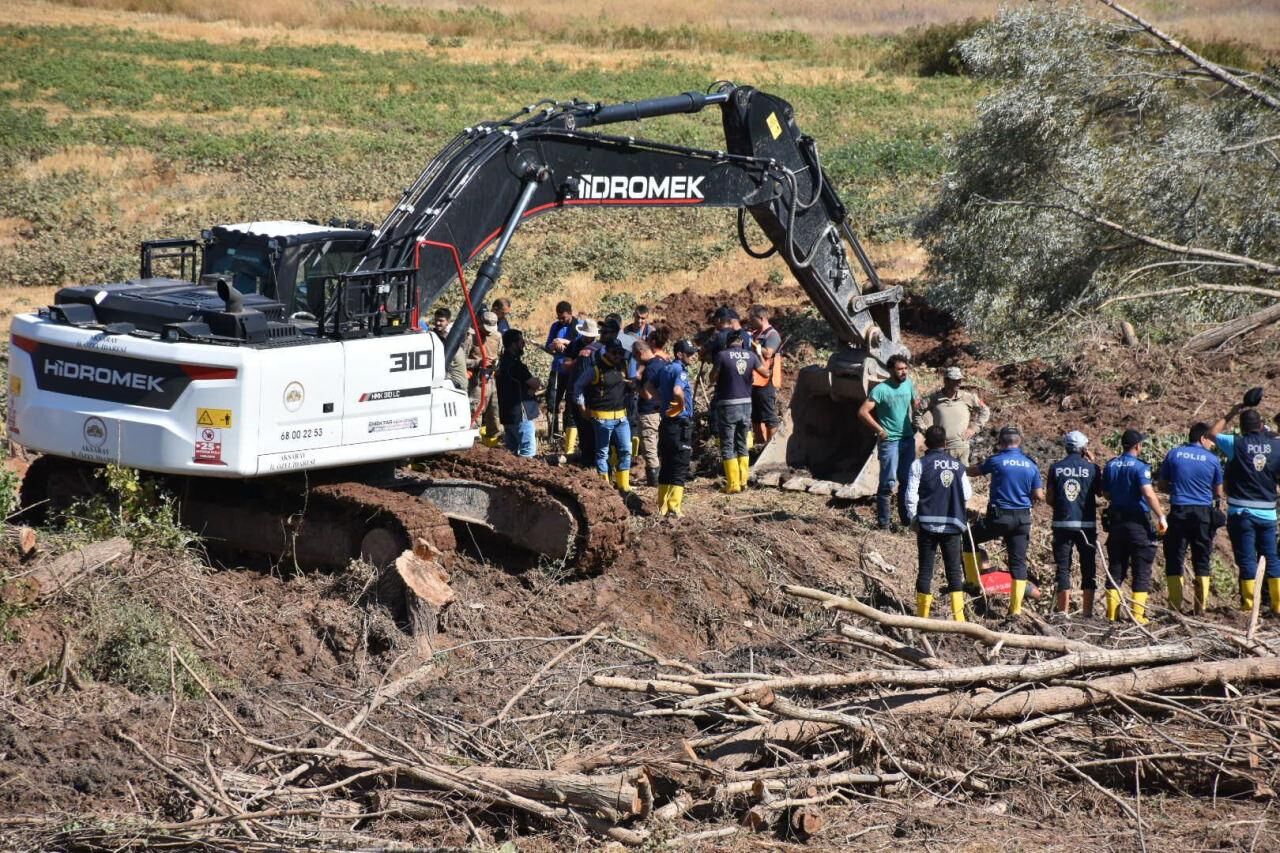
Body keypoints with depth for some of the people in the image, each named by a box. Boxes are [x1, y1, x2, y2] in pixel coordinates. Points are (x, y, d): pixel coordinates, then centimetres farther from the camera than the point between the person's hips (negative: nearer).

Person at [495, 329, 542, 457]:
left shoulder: (504, 361, 14)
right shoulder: (515, 364, -18)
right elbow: (535, 384, -17)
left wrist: (532, 387, -1)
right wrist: (538, 382, 4)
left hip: (507, 414, 10)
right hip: (520, 415, -10)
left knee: (512, 451, 14)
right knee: (528, 453, -8)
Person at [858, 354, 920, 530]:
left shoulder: (909, 384, 5)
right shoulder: (881, 389, -14)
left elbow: (916, 403, 22)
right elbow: (863, 412, -18)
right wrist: (879, 429, -17)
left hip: (908, 440, 6)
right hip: (889, 441, -6)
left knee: (907, 481, 12)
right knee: (888, 483, -5)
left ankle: (907, 520, 22)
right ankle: (883, 524, 1)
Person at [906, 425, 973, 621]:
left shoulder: (919, 464, -5)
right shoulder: (957, 465, 5)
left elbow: (911, 495, -8)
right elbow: (967, 494, 7)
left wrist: (913, 518, 4)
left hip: (928, 524, -2)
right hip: (953, 524, 2)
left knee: (925, 570, 5)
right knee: (954, 570, 5)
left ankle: (923, 616, 7)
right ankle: (958, 616, -3)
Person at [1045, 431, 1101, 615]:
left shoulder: (1056, 467, 0)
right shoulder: (1092, 467, -5)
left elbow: (1049, 499, 2)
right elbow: (1100, 492, 10)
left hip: (1062, 523, 1)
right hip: (1086, 524, -1)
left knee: (1063, 567, 6)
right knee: (1088, 568, 7)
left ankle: (1063, 610, 3)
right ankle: (1087, 611, 5)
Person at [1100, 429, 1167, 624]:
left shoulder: (1110, 466, 6)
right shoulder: (1139, 467, -12)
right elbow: (1148, 493, -22)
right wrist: (1161, 517, -18)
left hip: (1115, 520, 5)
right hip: (1137, 521, -5)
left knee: (1116, 567, 11)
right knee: (1141, 569, 1)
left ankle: (1112, 613, 9)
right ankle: (1138, 614, -3)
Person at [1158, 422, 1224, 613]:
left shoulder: (1174, 454, 2)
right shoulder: (1212, 459, 1)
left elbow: (1162, 484, 8)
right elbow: (1218, 493, 9)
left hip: (1178, 511, 0)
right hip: (1203, 512, 0)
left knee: (1174, 560, 5)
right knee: (1202, 561, 8)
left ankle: (1175, 607, 1)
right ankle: (1201, 607, 6)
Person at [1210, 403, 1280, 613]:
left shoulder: (1236, 444, -8)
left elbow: (1214, 433, 9)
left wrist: (1230, 414, 17)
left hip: (1241, 512, -3)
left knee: (1247, 559, 0)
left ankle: (1249, 603, 0)